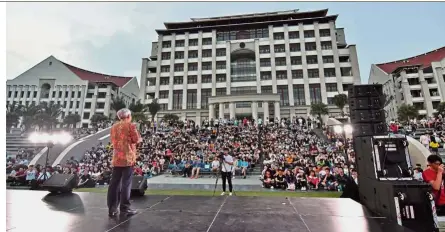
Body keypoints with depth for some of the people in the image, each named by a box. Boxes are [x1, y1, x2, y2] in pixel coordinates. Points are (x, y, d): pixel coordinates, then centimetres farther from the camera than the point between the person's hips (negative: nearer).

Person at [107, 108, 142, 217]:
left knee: (114, 183, 9)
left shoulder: (114, 126, 12)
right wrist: (140, 139, 11)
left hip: (116, 158, 6)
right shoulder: (130, 125, -6)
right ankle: (124, 208, 5)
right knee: (126, 183, 0)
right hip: (128, 157, -6)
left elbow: (112, 140, 19)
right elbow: (136, 139, -10)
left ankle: (112, 209, 15)